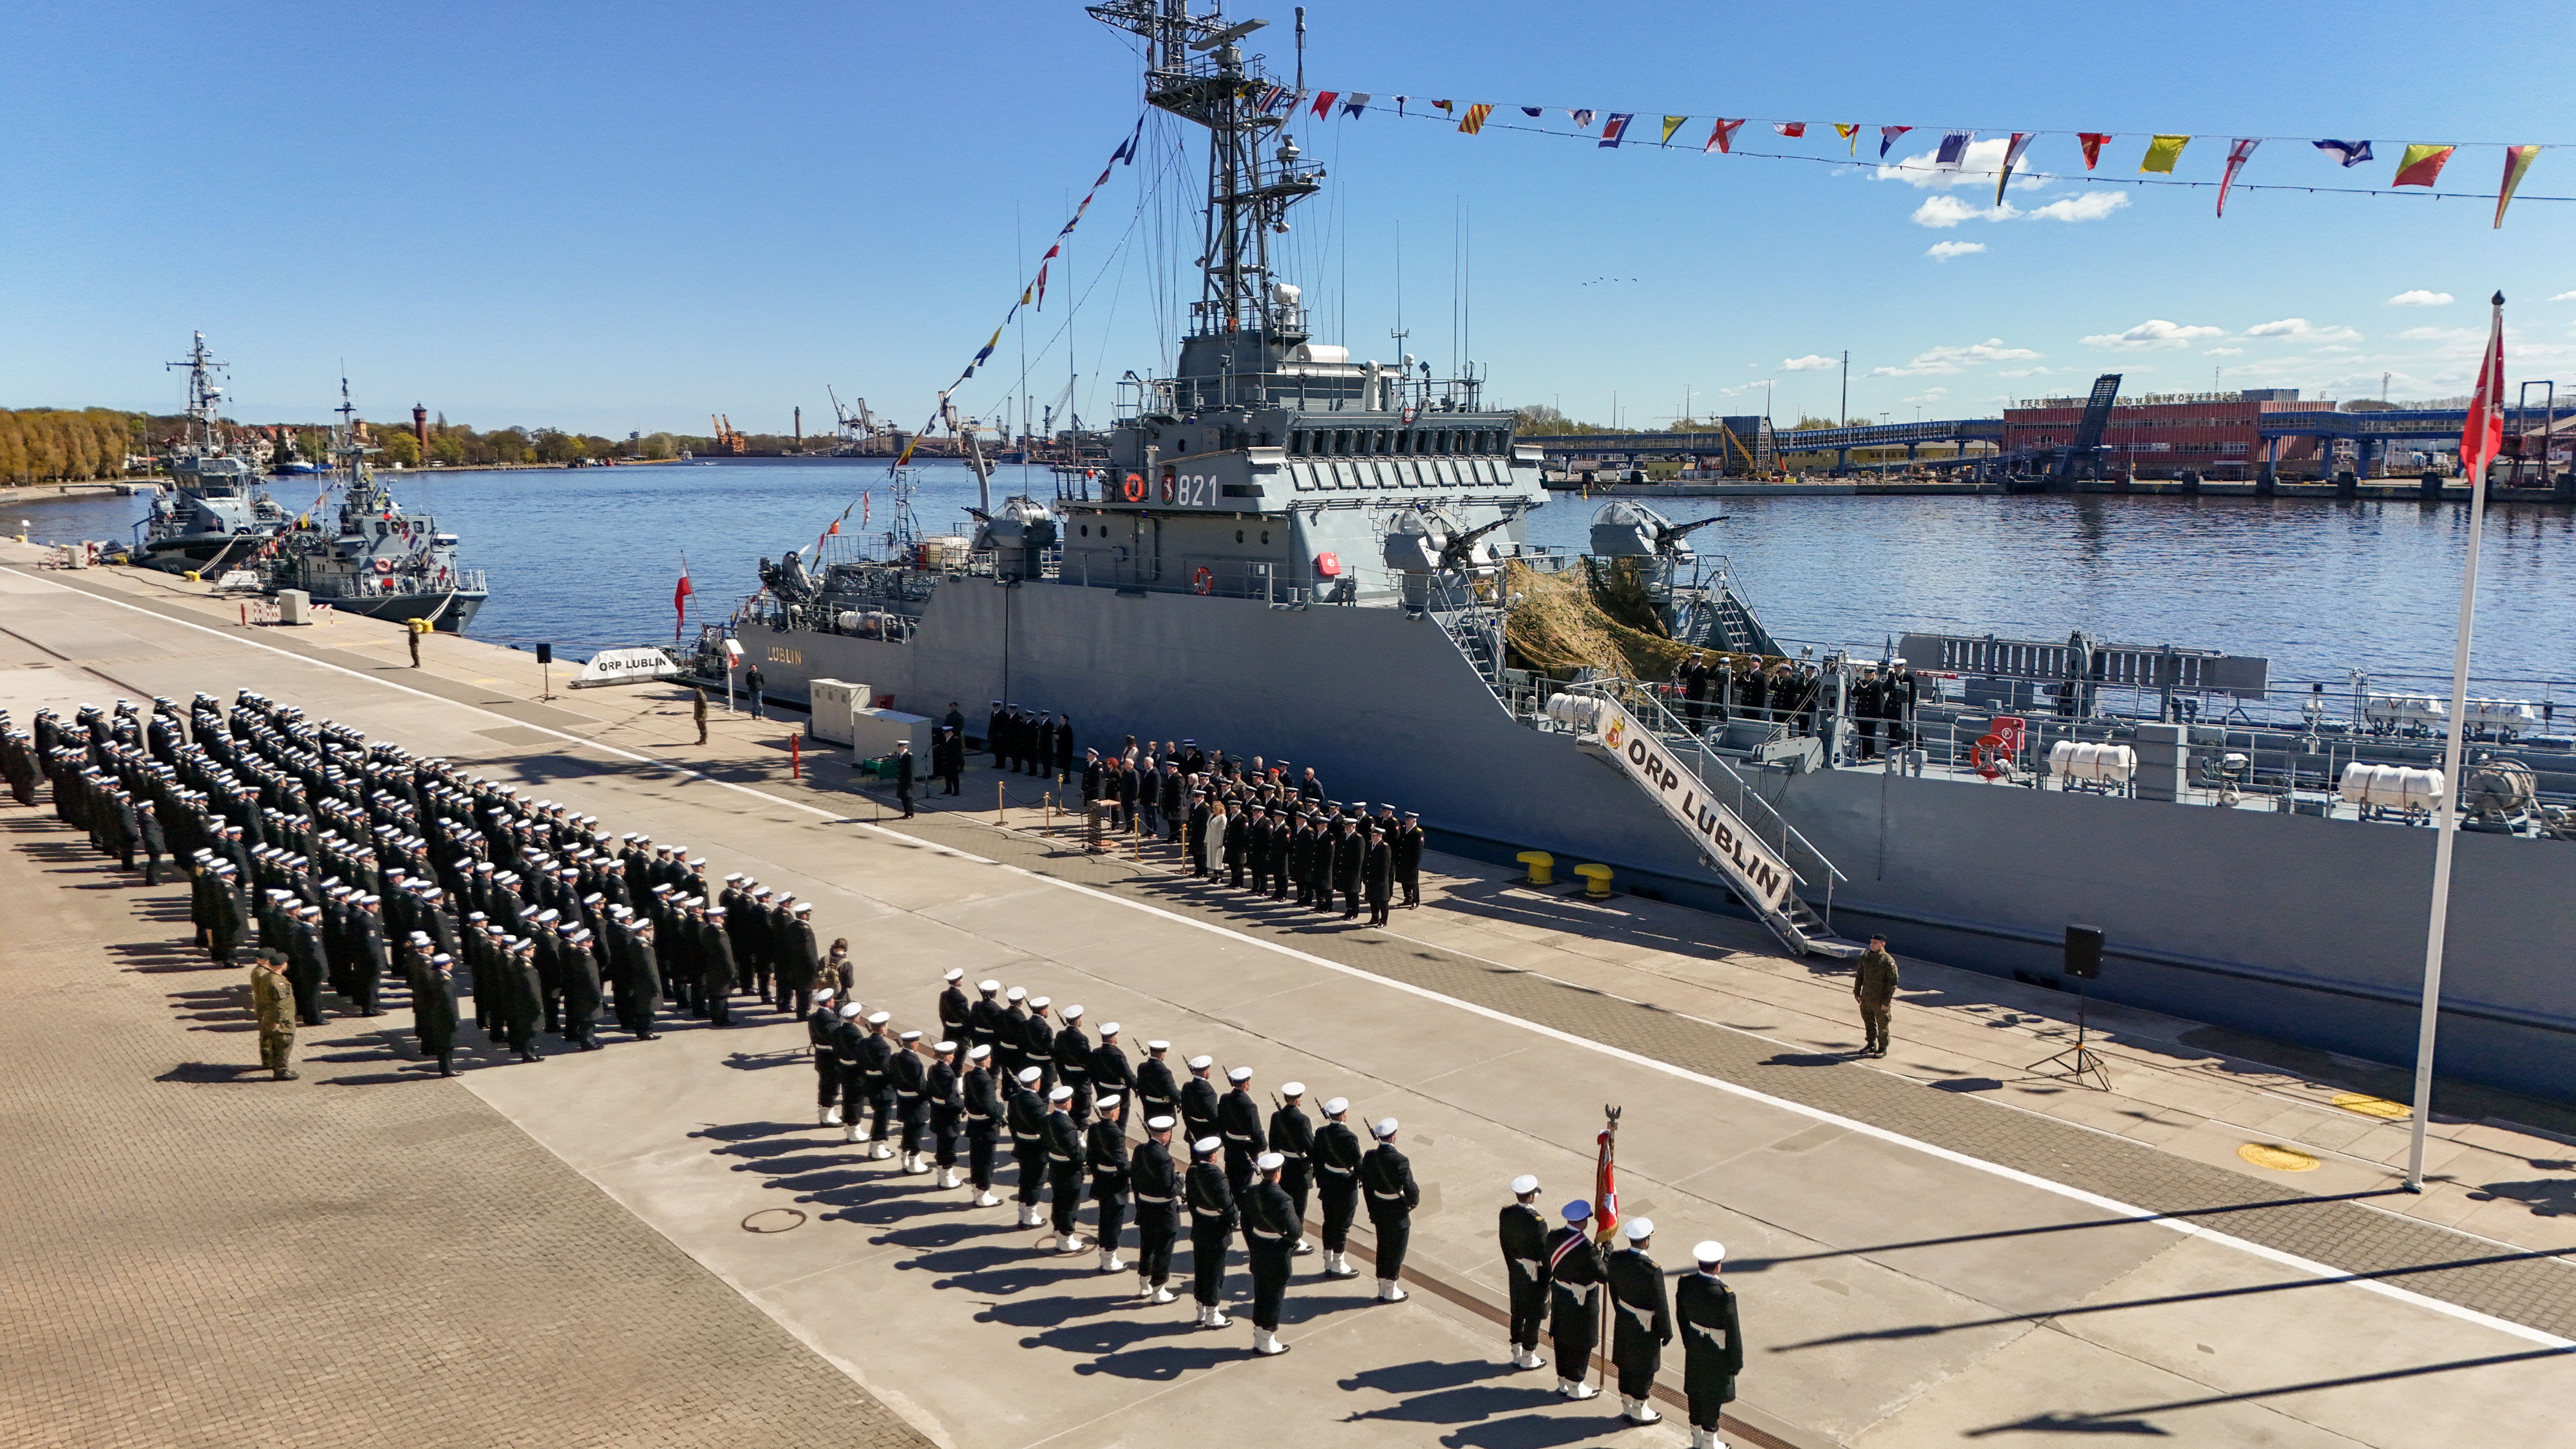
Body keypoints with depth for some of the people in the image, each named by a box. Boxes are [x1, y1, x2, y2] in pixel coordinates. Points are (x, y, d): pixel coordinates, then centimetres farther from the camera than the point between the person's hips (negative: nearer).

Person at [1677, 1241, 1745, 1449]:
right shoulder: (1724, 1294, -31)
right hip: (1716, 1353, -5)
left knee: (1695, 1392, 21)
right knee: (1713, 1396, 13)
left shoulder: (1685, 1283, -13)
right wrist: (1735, 1361, -7)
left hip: (1694, 1348, 5)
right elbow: (1732, 1330, -21)